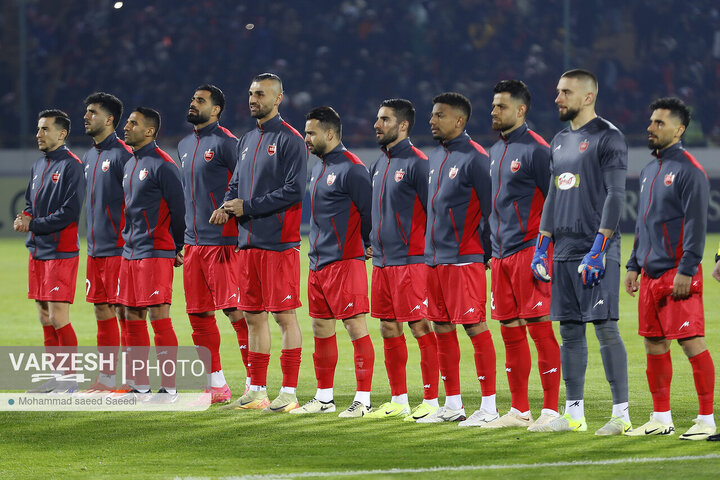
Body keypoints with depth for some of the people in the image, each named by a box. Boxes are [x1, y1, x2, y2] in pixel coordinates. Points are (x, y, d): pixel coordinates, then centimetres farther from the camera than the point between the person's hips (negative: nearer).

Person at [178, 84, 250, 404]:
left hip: (222, 242, -8)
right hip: (193, 243, 8)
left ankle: (254, 384, -6)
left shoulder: (225, 143, -8)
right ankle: (216, 385, 15)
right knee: (199, 315, 8)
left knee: (236, 311, -9)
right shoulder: (185, 146, 18)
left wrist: (230, 213, -14)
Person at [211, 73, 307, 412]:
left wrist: (248, 207, -14)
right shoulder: (247, 140, 17)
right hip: (249, 241, 8)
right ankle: (257, 391, 16)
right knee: (253, 316, 10)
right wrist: (227, 207, 1)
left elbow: (294, 190, -15)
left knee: (284, 315, -5)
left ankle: (289, 393, -3)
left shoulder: (290, 140, -7)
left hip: (279, 243, -8)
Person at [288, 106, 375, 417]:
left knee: (355, 327, -8)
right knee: (321, 328, 13)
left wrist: (366, 246, -3)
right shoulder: (318, 168, 17)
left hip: (345, 261, -10)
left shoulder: (350, 169, -13)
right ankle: (324, 398, 21)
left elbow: (370, 211, -14)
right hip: (318, 263, 10)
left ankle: (363, 400, -7)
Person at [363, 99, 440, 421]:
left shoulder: (416, 163, -11)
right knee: (388, 328, 11)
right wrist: (372, 243, 14)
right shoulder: (379, 165, 16)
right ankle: (399, 400, 19)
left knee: (420, 327, -7)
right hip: (382, 261, 9)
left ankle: (431, 401, -4)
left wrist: (429, 250, -12)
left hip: (410, 260, -9)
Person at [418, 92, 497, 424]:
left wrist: (486, 254, -11)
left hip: (464, 259, -9)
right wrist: (429, 248, 17)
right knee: (442, 329, 11)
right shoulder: (435, 158, 16)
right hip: (434, 259, 9)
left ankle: (489, 407, -5)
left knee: (474, 326, -7)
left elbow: (489, 208, -12)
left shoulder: (474, 158, -11)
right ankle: (452, 405, 18)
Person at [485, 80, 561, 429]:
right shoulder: (495, 152, 17)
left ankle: (551, 410, -6)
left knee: (539, 328, -8)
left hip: (530, 252, -8)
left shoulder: (535, 149, -9)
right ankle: (519, 410, 14)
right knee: (511, 332, 9)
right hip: (502, 256, 8)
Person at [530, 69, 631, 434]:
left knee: (605, 327, -10)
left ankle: (621, 413, -8)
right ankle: (573, 414, 11)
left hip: (597, 252, -8)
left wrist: (598, 249, -19)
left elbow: (615, 195, -12)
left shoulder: (607, 137, -7)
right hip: (565, 252, 8)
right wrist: (541, 247, 16)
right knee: (570, 331, 7)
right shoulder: (560, 141, 17)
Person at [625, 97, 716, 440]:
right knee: (654, 345, 10)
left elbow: (696, 223, -15)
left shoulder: (689, 170, -9)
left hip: (678, 274, -9)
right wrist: (634, 266, 19)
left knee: (692, 342, -9)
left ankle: (707, 420, -6)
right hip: (651, 273, 9)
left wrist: (686, 270, -20)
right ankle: (661, 418, 18)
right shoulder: (649, 171, 17)